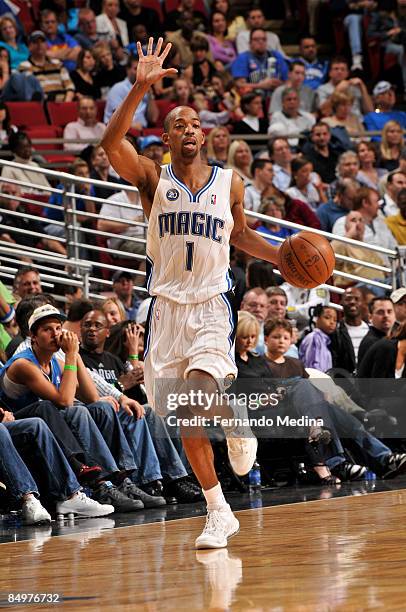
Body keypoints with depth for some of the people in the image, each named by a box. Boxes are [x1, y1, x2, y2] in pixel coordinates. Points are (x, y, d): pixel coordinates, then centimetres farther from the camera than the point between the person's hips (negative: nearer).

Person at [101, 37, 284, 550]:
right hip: (168, 308, 1)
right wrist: (140, 89, -29)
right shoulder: (152, 179, 0)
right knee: (187, 421, 4)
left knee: (202, 390, -27)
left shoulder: (229, 184, 6)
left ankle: (238, 425, 8)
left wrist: (282, 257, 7)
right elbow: (111, 142, -18)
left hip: (212, 307, -1)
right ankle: (219, 514, 17)